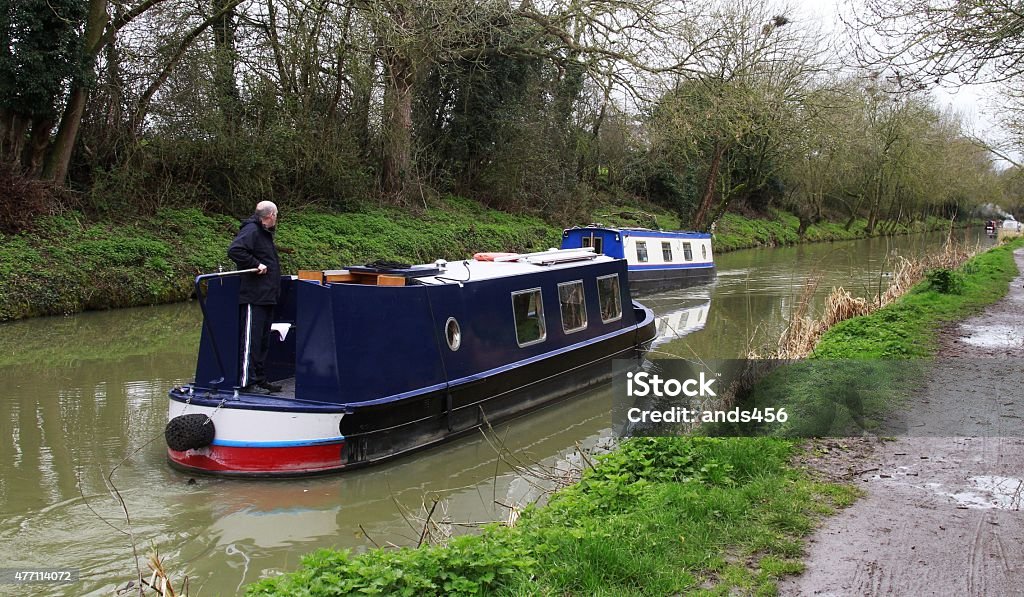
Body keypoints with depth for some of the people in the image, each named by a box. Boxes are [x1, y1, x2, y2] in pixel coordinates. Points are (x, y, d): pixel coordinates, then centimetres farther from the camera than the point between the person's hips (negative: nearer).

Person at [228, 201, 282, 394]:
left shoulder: (265, 233, 21)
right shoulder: (251, 231, -11)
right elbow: (234, 251, -26)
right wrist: (255, 264, -22)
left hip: (266, 297, 10)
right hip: (253, 297, -10)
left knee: (263, 341, 14)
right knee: (251, 340, -6)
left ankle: (259, 379, 22)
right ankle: (247, 382, -2)